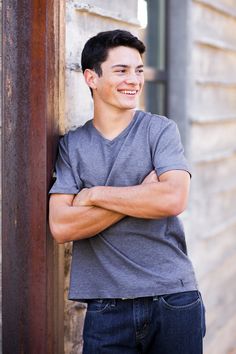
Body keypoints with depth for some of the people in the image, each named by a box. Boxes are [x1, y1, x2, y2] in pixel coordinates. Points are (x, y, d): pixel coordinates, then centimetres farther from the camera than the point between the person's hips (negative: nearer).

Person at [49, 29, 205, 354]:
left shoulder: (160, 129, 1)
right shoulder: (71, 145, 5)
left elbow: (174, 199, -15)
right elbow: (61, 227, -7)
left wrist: (95, 194, -8)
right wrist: (142, 193, -11)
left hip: (174, 299, 0)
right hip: (107, 309, 1)